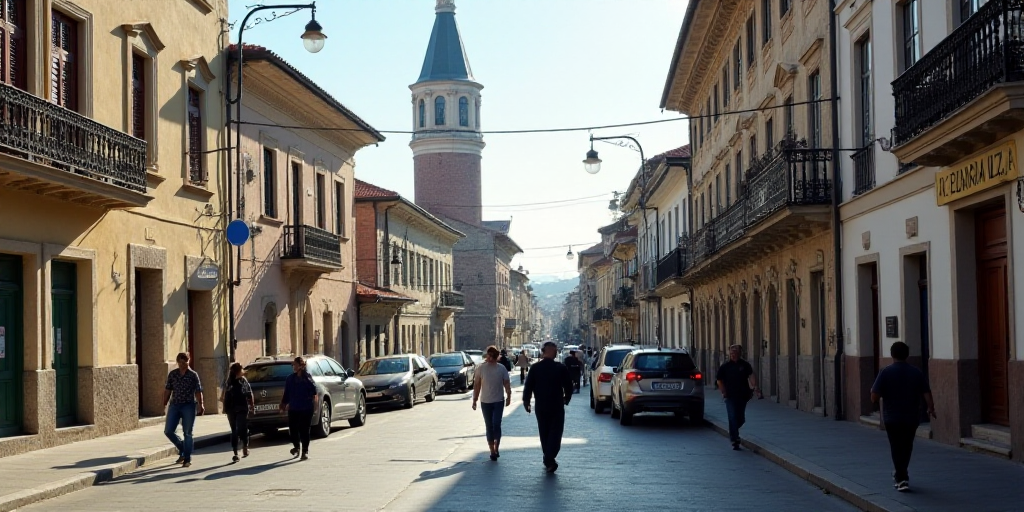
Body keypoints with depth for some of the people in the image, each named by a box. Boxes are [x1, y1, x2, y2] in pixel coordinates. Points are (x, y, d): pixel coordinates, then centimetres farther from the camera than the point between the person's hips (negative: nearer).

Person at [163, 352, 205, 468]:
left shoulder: (193, 375, -1)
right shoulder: (172, 374, 7)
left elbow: (198, 391, -3)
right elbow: (167, 390, 11)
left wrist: (200, 405, -12)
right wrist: (164, 403, 6)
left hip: (189, 406, -3)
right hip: (174, 405, 3)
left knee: (187, 433, 0)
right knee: (168, 431, -1)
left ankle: (187, 459, 8)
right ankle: (182, 449, 23)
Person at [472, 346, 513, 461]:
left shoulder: (502, 369, -1)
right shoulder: (481, 369, 0)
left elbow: (506, 383, 3)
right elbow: (477, 385, 3)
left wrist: (508, 396, -6)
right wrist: (475, 400, 2)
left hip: (499, 401, -1)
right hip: (485, 402, 1)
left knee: (496, 425, -12)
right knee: (489, 427, 6)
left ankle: (496, 448, 2)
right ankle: (492, 451, 13)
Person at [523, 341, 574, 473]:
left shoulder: (535, 368, -4)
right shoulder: (561, 368, -8)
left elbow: (528, 387, -3)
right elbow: (569, 386, -1)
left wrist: (526, 401, 10)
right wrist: (566, 399, 17)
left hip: (541, 407, 2)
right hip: (557, 407, -2)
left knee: (544, 434, 15)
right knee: (555, 433, 1)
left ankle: (548, 460, 21)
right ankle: (550, 459, -16)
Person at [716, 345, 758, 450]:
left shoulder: (745, 365, 2)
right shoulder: (725, 366, 2)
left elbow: (751, 375, -12)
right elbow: (719, 380, 7)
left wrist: (754, 386, -29)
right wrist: (724, 392, -3)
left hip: (742, 396, 2)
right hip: (730, 397, -2)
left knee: (741, 419, 8)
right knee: (733, 418, -9)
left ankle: (733, 434, 36)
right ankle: (735, 441, -5)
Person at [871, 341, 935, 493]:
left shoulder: (885, 372, -10)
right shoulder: (917, 373, -2)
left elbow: (874, 398, -13)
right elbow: (927, 395, -4)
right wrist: (931, 409, 14)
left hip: (892, 418, -3)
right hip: (912, 418, 3)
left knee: (897, 448, 7)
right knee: (907, 447, 20)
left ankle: (902, 479, -1)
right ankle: (900, 475, 33)